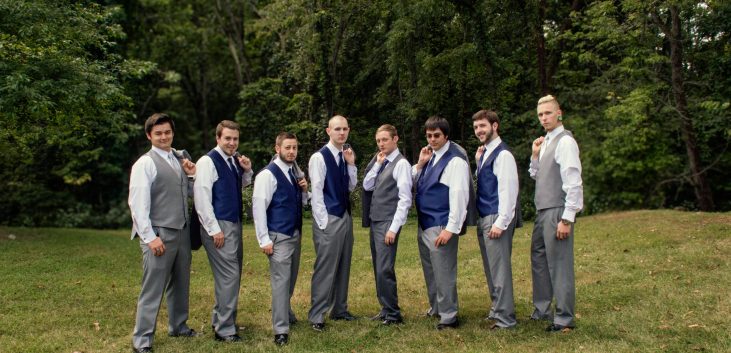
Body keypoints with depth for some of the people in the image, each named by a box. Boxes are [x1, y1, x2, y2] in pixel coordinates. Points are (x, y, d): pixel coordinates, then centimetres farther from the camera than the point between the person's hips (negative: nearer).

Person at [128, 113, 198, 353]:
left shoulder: (180, 160, 12)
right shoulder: (145, 164, -9)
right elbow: (138, 203, -13)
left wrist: (192, 175, 1)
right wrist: (150, 237, -16)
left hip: (182, 232, 7)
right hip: (159, 234, -7)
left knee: (180, 284, 17)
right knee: (153, 289, -2)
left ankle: (178, 326, 34)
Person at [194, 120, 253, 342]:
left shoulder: (234, 160, 10)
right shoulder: (208, 161, -12)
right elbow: (201, 197, -16)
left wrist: (247, 171, 3)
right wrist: (214, 229, -17)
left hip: (234, 224, 8)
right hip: (219, 226, -8)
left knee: (231, 274, 14)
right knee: (229, 275, -8)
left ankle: (219, 320, 29)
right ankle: (224, 330, 3)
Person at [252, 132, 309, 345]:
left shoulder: (297, 173, 9)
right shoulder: (268, 174, -14)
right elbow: (258, 207, -16)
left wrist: (304, 190, -3)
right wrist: (264, 240, -18)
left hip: (296, 233, 8)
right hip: (278, 236, -8)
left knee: (291, 279, 20)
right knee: (280, 281, -7)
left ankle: (286, 312, 40)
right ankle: (281, 330, 0)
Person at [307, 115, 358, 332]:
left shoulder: (345, 156, 10)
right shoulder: (319, 157, -11)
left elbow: (351, 187, 12)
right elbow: (316, 191, -13)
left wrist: (351, 164, -2)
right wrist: (323, 222, -16)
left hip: (345, 216, 8)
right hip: (328, 219, -7)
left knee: (343, 266, 14)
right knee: (325, 268, -5)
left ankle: (339, 309, 26)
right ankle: (316, 316, 5)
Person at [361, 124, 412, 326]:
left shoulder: (401, 164, -10)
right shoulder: (380, 162, 14)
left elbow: (405, 199, -15)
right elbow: (367, 186, 7)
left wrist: (394, 228, -18)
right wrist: (377, 164, -2)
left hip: (388, 223, -8)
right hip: (375, 221, 8)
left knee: (384, 270, -8)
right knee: (378, 270, 12)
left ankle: (393, 314, 3)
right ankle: (385, 309, 22)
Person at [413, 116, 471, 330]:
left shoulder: (455, 159, -13)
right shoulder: (430, 156, 12)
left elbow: (459, 196, -18)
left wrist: (451, 228, -21)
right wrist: (420, 164, 0)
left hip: (441, 226, -8)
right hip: (424, 224, 8)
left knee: (443, 272, -2)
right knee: (430, 270, 18)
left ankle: (449, 317, 10)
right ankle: (435, 309, 33)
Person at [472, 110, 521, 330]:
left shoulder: (502, 154, -12)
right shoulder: (484, 153, 16)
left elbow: (508, 190, -19)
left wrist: (500, 223, -21)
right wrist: (478, 162, 8)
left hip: (497, 219, -10)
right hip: (484, 218, 10)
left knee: (499, 269, -5)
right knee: (490, 269, 17)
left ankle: (505, 318, 2)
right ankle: (496, 310, 28)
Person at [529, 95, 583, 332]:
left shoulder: (565, 141, -12)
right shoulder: (545, 142, 15)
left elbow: (573, 183, -17)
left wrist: (567, 219, -20)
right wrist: (535, 155, 7)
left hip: (557, 212, -9)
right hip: (542, 211, 9)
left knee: (559, 265, -3)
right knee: (538, 259, 16)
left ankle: (564, 319, 7)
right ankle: (542, 310, 30)